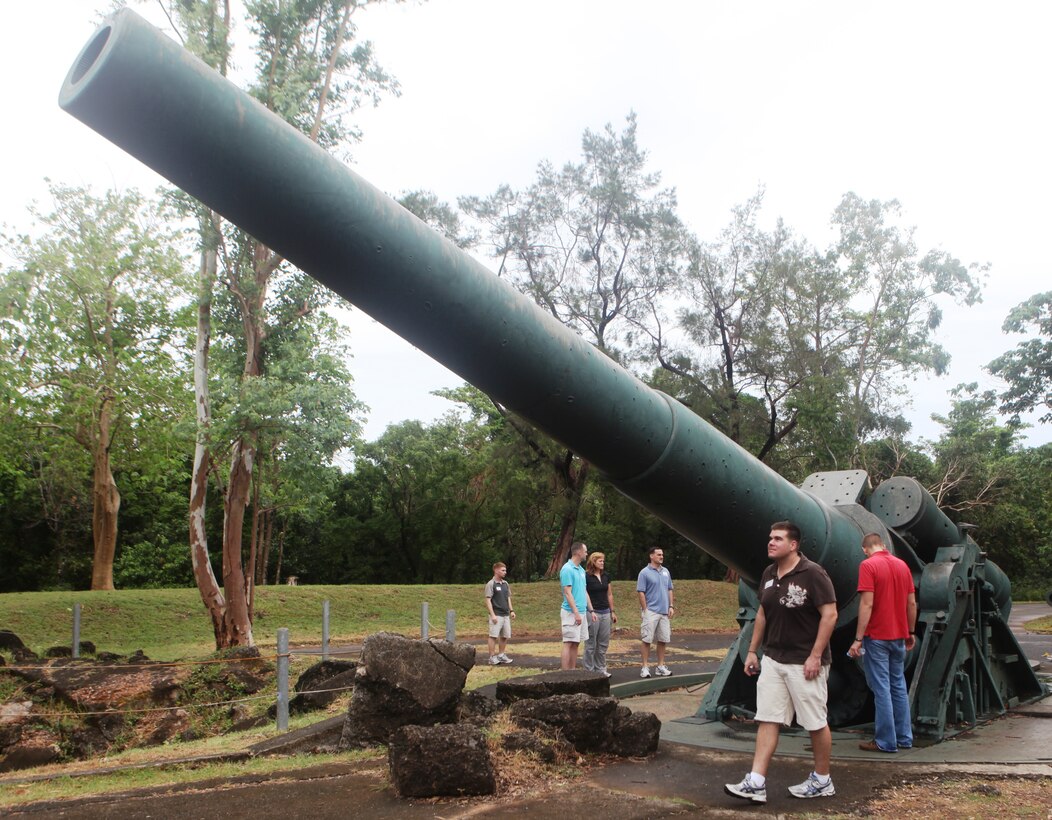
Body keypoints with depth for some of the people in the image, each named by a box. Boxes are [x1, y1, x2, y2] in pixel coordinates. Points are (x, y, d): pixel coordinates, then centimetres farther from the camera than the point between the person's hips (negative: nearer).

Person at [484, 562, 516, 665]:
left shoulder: (505, 584, 12)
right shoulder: (491, 584, -9)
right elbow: (488, 600, -12)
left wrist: (511, 610, 11)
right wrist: (492, 615, -16)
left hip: (506, 614, 7)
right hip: (496, 615, -7)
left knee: (505, 636, 10)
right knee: (493, 636, -4)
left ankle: (501, 655, 21)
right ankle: (492, 657, 2)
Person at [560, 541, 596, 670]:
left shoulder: (581, 570, 14)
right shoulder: (567, 569, -13)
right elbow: (567, 592, -18)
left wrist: (591, 610, 16)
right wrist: (576, 613, -21)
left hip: (581, 612, 9)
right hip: (571, 612, -9)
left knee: (576, 644, 11)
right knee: (569, 643, -6)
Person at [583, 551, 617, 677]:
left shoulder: (605, 576, 10)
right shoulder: (586, 576, -9)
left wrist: (613, 611, 15)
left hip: (605, 613, 6)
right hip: (593, 613, -6)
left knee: (603, 643, 11)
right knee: (591, 644, 1)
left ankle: (601, 669, 21)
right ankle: (589, 670, 10)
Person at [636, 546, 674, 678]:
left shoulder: (666, 572, 11)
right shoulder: (645, 572, -6)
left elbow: (670, 590, 16)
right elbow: (641, 592, -8)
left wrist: (671, 606, 7)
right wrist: (645, 610, -12)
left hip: (664, 612, 6)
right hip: (651, 611, -6)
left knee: (663, 639, 8)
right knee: (647, 639, -3)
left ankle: (661, 666, 17)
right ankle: (645, 667, 2)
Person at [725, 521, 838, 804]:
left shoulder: (812, 574, -15)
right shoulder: (768, 575, 8)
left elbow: (830, 614, -16)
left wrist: (815, 656, -19)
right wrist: (752, 650, 14)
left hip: (804, 662, -7)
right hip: (772, 659, 7)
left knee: (815, 722, 7)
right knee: (767, 720, 3)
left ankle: (822, 781, 24)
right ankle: (756, 783, 2)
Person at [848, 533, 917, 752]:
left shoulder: (868, 565, -13)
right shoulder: (902, 565, 7)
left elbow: (867, 604, -19)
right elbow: (912, 603, 9)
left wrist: (858, 639, -16)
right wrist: (911, 632, 20)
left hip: (877, 637, -6)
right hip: (899, 636, 6)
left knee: (882, 689, -1)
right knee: (899, 686, 15)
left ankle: (886, 741, 3)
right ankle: (904, 738, 21)